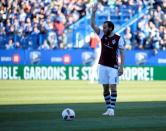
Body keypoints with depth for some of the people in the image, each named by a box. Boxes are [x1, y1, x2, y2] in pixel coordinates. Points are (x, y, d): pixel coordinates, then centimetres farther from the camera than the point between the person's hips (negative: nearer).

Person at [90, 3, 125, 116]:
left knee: (113, 88, -9)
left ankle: (112, 109, -9)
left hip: (113, 67, -4)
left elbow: (122, 54, -5)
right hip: (103, 65, 4)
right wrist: (93, 12, -13)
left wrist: (121, 67, -11)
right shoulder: (102, 35, 5)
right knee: (105, 88, 4)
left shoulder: (118, 39, -7)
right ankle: (108, 109, 8)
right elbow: (92, 24, -1)